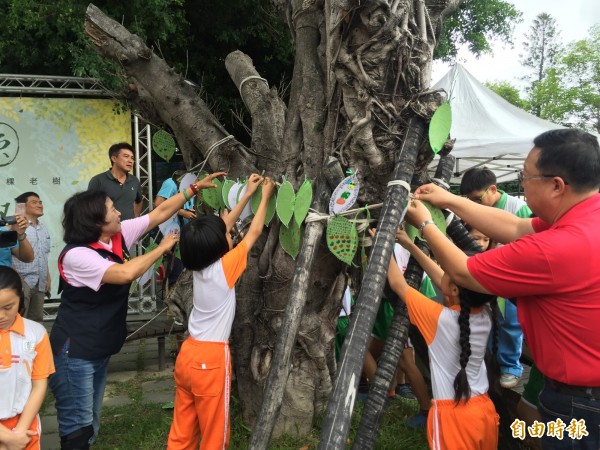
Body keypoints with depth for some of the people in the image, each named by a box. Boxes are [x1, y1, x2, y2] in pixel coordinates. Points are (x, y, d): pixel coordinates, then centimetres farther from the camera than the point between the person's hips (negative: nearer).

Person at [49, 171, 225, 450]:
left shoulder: (119, 235, -2)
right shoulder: (76, 255, -24)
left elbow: (160, 213, 3)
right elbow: (125, 273, -35)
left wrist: (195, 187, 1)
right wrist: (162, 248, -22)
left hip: (99, 350, 8)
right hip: (74, 352, -8)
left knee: (90, 425, 18)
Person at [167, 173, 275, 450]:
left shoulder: (199, 263, 0)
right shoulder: (223, 268, -17)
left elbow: (222, 226, 11)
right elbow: (254, 232, -7)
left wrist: (248, 194, 16)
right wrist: (265, 196, 6)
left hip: (188, 354, 7)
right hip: (210, 360, -7)